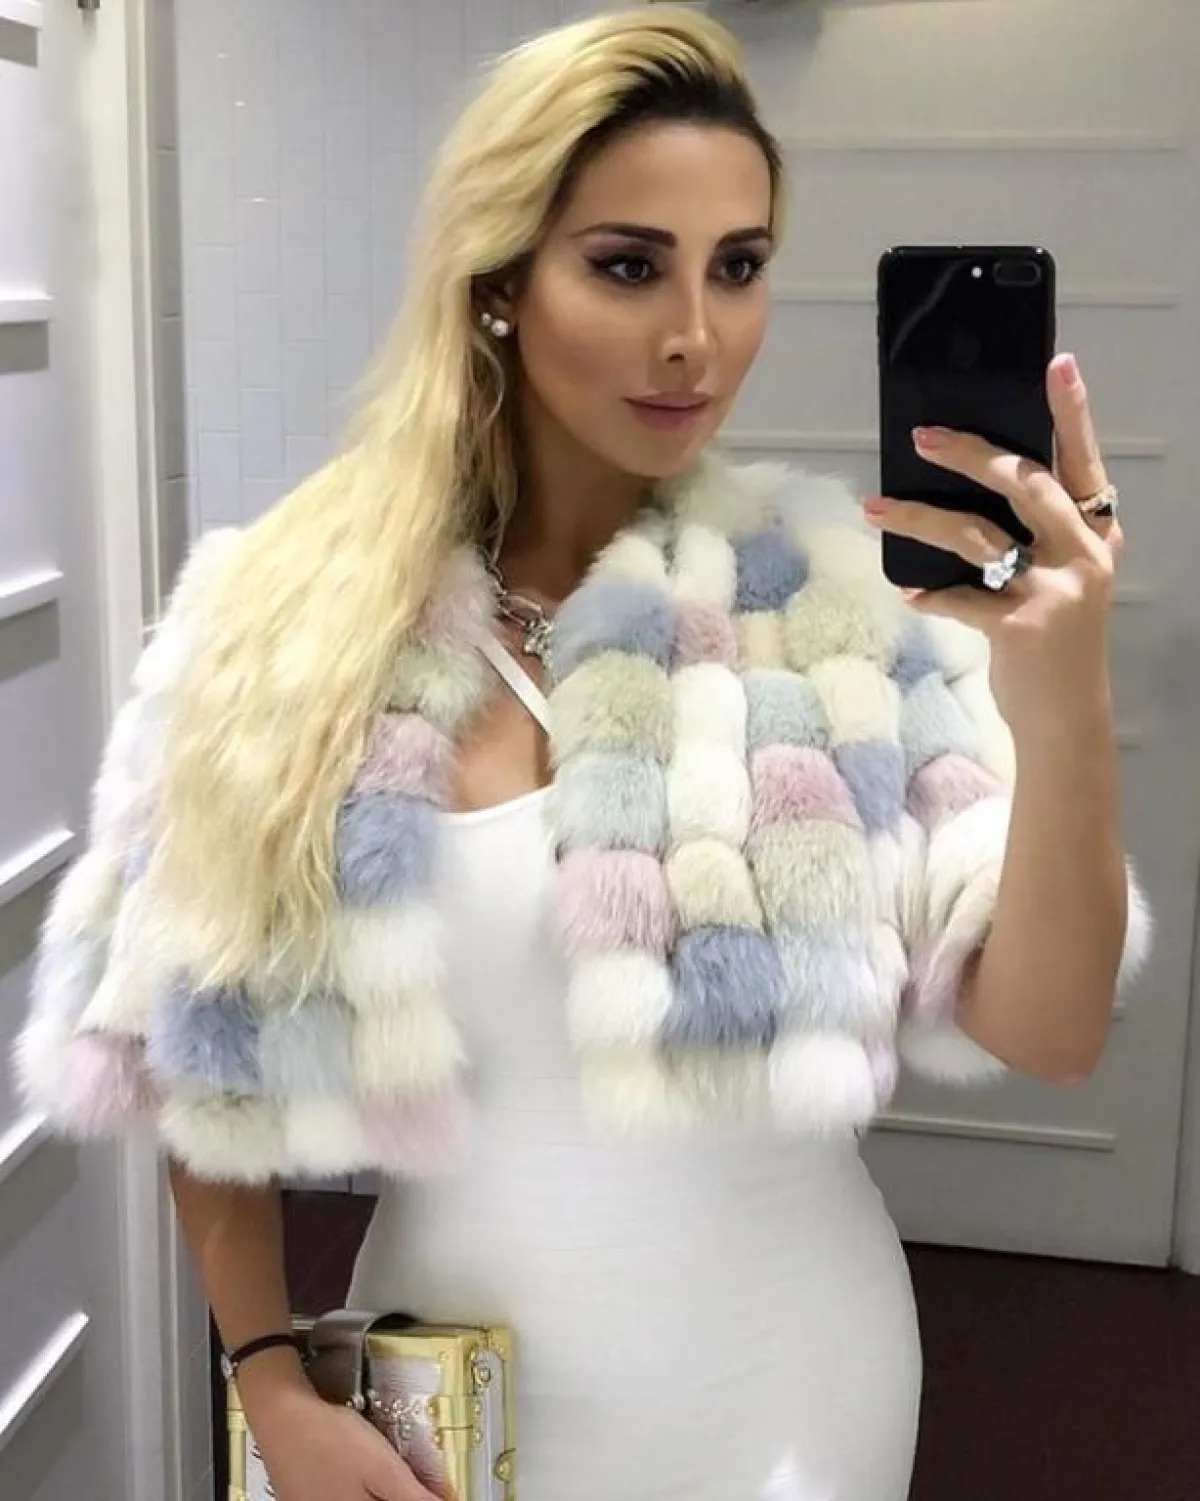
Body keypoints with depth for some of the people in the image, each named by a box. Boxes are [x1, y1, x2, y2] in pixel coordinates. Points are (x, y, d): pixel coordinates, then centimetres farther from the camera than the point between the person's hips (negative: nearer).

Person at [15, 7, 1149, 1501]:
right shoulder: (285, 617, -10)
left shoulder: (839, 590, -12)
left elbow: (1044, 1032, -17)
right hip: (443, 1373, 0)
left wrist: (1062, 695, -32)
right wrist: (269, 1379, -4)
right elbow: (207, 1038, -1)